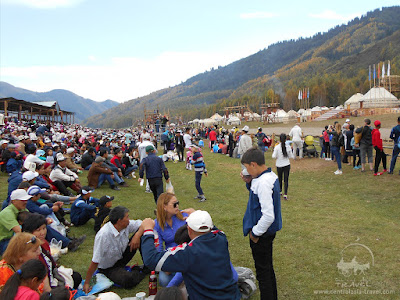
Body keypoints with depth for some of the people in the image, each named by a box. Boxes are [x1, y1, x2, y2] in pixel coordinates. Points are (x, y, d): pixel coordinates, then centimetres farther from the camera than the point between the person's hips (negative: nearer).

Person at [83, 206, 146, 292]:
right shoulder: (103, 235, -33)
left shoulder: (126, 225, -15)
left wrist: (137, 236, -25)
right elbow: (95, 262, -29)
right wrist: (87, 283, -22)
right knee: (128, 280, -35)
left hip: (121, 257, 6)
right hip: (108, 268, -6)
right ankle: (142, 271, -1)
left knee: (142, 234, -12)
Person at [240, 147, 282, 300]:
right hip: (269, 231, 10)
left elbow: (268, 216, -31)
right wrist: (250, 182, 0)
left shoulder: (263, 183, -28)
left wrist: (255, 233, -18)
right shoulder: (271, 175, 1)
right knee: (268, 268, 24)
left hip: (261, 235, -10)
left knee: (262, 271, 6)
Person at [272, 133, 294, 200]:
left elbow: (274, 156, -15)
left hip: (279, 165, 0)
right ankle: (285, 194, -5)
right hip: (287, 165, 0)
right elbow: (291, 156, -1)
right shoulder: (288, 147, -7)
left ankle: (280, 191, 33)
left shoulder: (277, 147, -12)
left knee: (280, 179, 17)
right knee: (286, 180, 3)